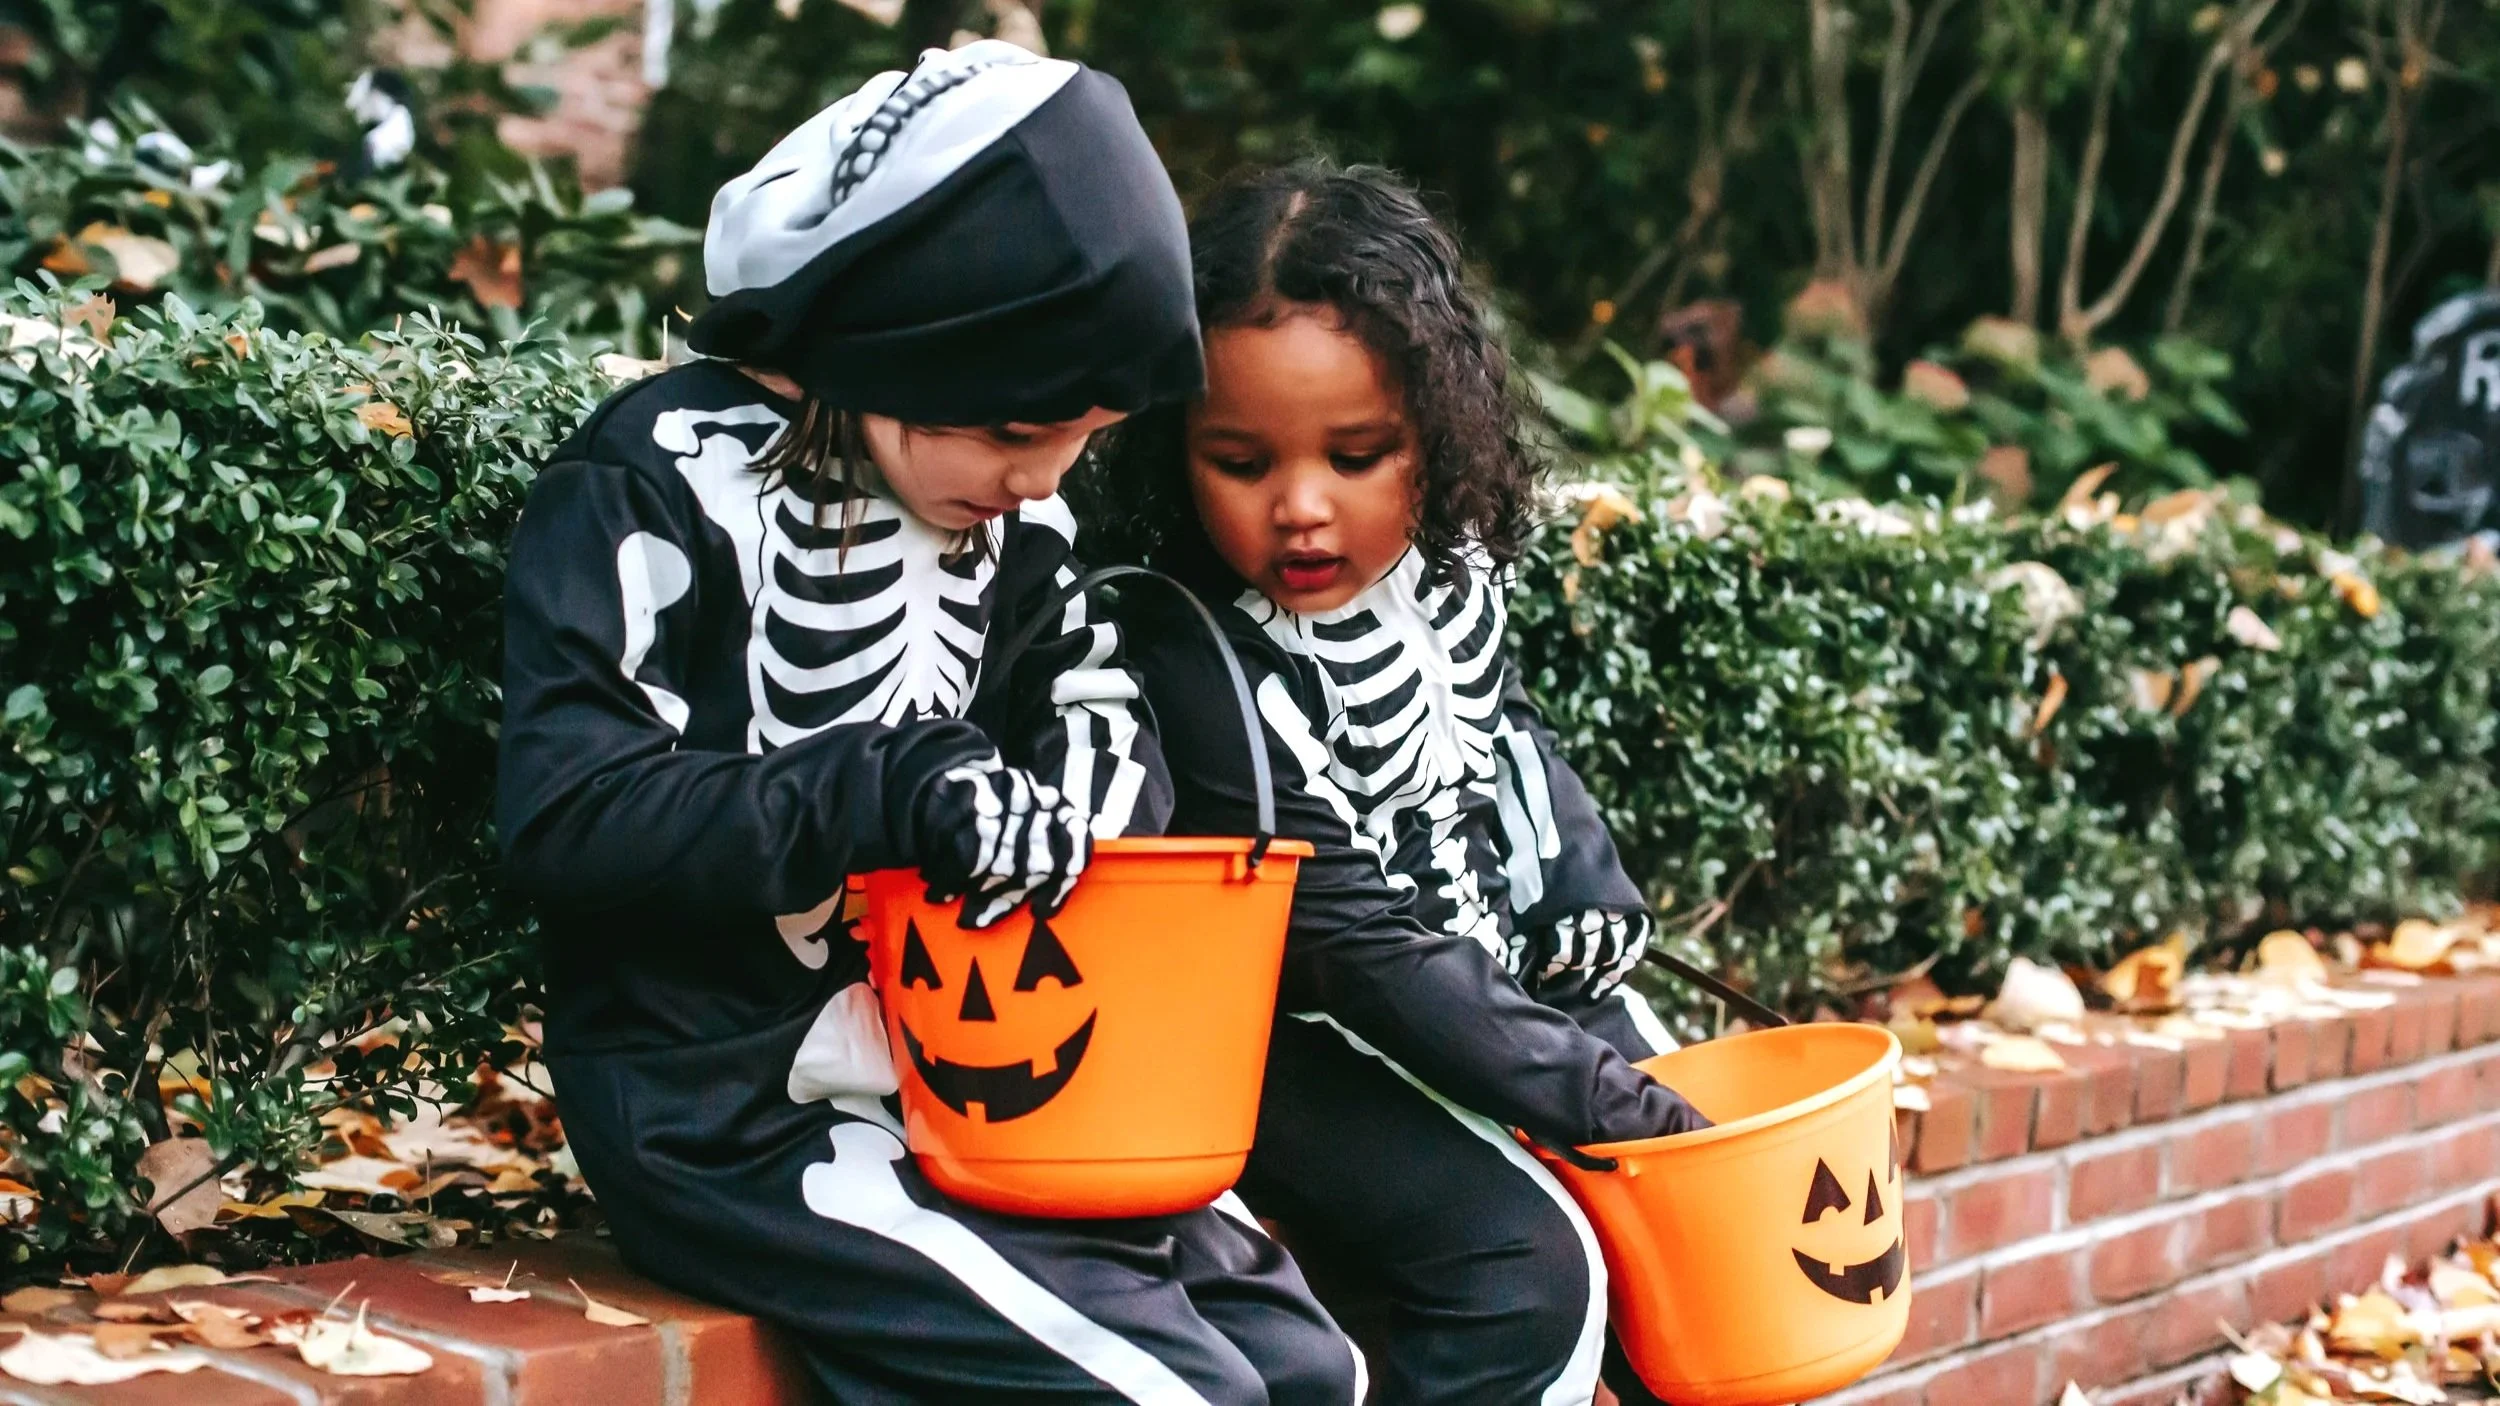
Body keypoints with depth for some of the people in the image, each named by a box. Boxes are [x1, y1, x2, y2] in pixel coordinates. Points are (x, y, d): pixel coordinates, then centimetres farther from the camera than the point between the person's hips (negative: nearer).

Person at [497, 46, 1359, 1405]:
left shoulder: (1005, 513, 6)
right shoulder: (664, 484, -13)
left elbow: (1111, 713, 11)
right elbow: (564, 818, -20)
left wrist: (1075, 793, -14)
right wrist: (888, 793, -28)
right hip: (728, 1108, -7)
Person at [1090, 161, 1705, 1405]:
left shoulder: (1446, 571, -5)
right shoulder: (1197, 669, -27)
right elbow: (1360, 951, -27)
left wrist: (1596, 918, 4)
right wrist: (1601, 1099, -25)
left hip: (1489, 970, 8)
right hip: (1296, 1040, -8)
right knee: (1527, 1262, -23)